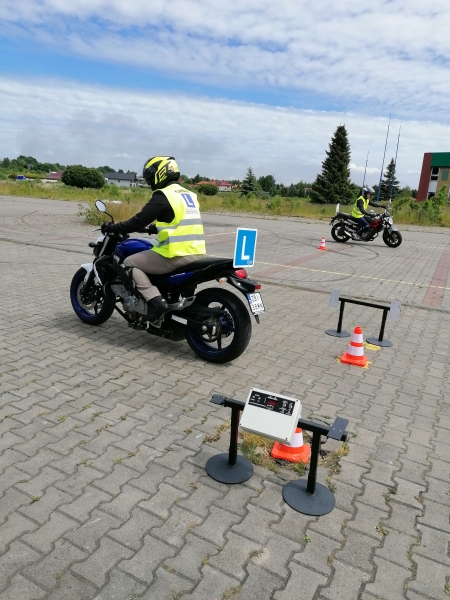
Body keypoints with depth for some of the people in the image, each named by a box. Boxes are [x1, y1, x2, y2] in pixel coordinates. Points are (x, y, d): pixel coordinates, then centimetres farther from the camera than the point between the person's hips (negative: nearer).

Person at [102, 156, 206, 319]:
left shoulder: (163, 195, -7)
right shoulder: (190, 195, 18)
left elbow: (139, 221, -9)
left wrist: (113, 228, 4)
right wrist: (152, 229, 36)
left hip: (177, 256, -9)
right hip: (196, 254, 9)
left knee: (129, 263, 4)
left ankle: (155, 301, -11)